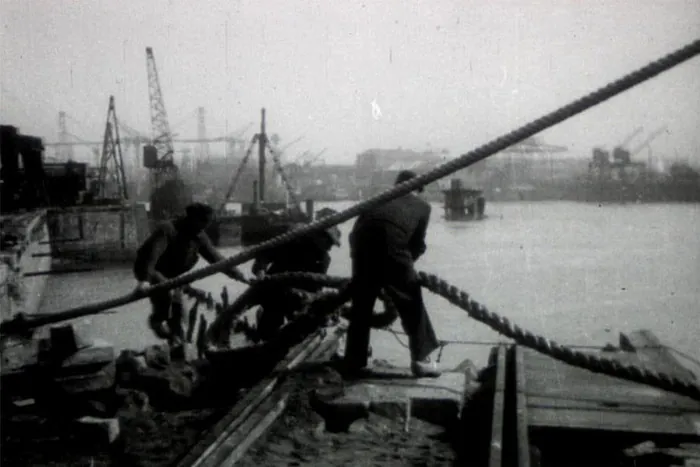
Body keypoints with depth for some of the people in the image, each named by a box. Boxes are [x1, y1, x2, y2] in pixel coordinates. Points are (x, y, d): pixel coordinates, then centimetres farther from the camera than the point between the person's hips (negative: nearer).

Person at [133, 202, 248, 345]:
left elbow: (216, 257, -4)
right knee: (167, 293, -33)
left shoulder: (199, 237, -5)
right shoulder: (167, 229, -27)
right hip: (153, 271, -7)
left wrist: (238, 275, -11)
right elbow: (152, 253, -40)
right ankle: (157, 319, -7)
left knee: (177, 309, 1)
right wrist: (144, 279, -53)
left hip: (172, 275, 7)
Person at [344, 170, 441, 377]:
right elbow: (418, 244, 22)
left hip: (363, 244, 4)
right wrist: (407, 260, 39)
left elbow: (356, 231, 26)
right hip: (393, 246, -3)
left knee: (360, 304, 18)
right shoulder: (422, 206, 25)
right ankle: (421, 359, 14)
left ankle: (353, 361, 26)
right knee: (412, 304, 12)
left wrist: (357, 256, 35)